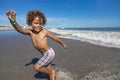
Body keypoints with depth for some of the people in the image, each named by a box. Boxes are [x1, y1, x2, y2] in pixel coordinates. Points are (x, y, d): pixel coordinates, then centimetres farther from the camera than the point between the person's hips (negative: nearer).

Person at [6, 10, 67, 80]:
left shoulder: (44, 32, -18)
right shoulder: (30, 32, -7)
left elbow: (55, 38, -7)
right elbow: (20, 29, -26)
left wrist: (63, 44, 5)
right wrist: (13, 21, -47)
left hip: (49, 53, -6)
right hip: (44, 54, 6)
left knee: (36, 67, -4)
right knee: (46, 69, 22)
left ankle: (52, 72, 15)